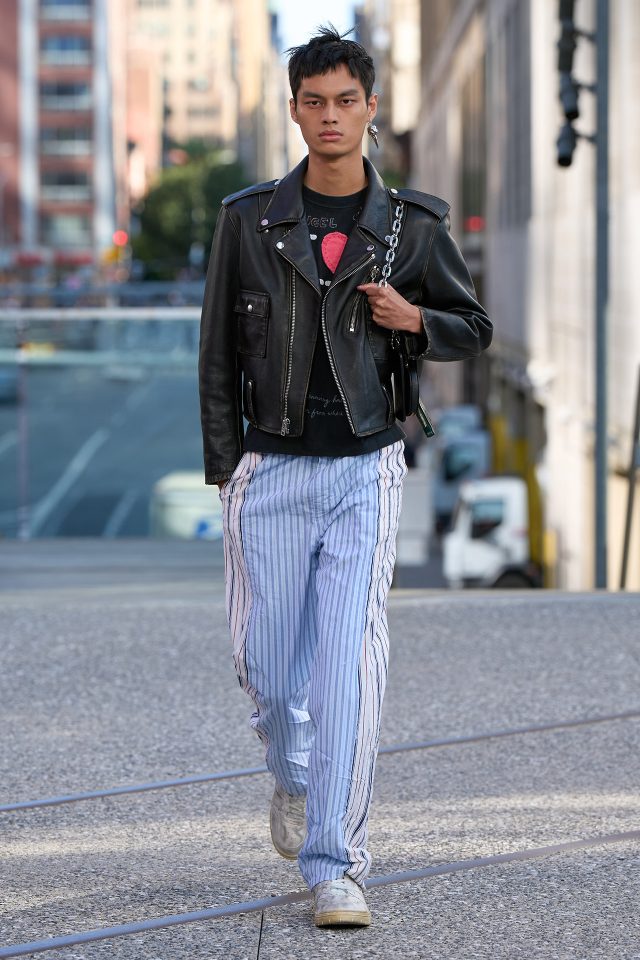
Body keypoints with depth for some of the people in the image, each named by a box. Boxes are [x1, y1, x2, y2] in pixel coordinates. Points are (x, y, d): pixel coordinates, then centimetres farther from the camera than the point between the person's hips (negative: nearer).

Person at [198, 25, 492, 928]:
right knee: (264, 663, 7)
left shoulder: (413, 226, 1)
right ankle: (295, 775, 41)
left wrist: (413, 318, -9)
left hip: (365, 471, -1)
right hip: (271, 471, 1)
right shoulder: (249, 219, 1)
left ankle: (335, 868, -9)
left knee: (350, 665, -12)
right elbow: (220, 353, 5)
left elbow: (473, 329, 13)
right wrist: (225, 473, 1)